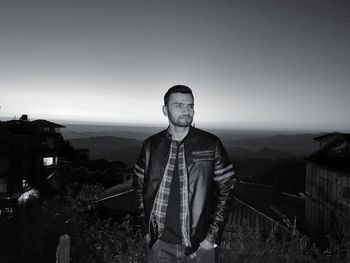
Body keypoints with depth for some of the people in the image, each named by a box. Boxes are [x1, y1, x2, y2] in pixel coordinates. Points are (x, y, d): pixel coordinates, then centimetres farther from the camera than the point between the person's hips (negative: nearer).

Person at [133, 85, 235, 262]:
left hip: (199, 245, -1)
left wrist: (213, 235, -7)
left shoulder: (211, 144, -9)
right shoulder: (151, 145, -3)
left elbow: (226, 189, -4)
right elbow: (139, 186, 6)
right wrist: (146, 229, 3)